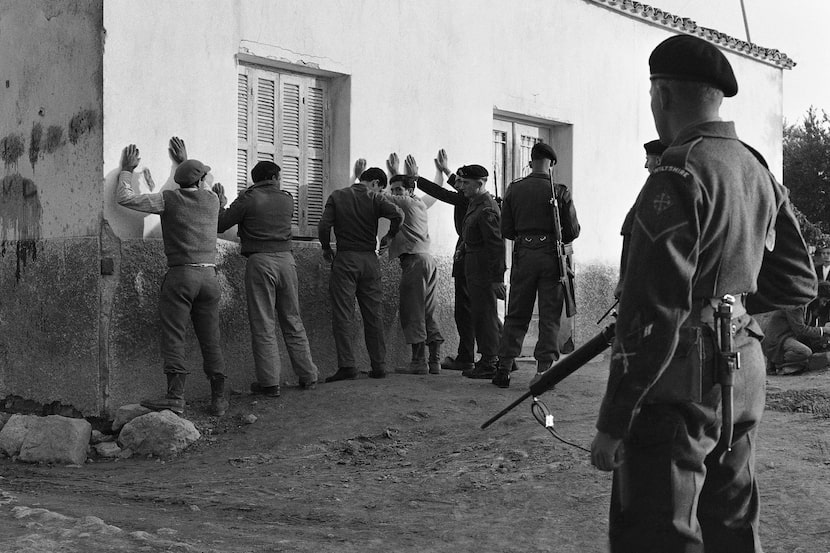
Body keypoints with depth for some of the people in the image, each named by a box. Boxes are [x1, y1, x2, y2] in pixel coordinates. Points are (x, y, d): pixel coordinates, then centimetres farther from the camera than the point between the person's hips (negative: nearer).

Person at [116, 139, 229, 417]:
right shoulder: (212, 200, 11)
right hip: (209, 275, 4)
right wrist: (184, 161, 45)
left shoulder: (169, 199, -2)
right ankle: (219, 399, 9)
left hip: (181, 273, -4)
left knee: (173, 337, -5)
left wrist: (127, 170, 16)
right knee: (210, 340, 8)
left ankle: (175, 397, -14)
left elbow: (125, 197, 0)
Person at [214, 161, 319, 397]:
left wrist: (221, 203, 17)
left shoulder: (248, 199, -3)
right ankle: (307, 376, 16)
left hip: (260, 261, -4)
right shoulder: (287, 200, 10)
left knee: (263, 325, -1)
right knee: (292, 321, 13)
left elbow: (220, 225, -1)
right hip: (286, 259, 4)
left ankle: (269, 382, -1)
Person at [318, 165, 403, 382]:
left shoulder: (337, 196, 5)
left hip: (344, 259, -1)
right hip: (369, 259, 1)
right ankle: (379, 366, 9)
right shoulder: (375, 198, 2)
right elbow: (398, 214, -14)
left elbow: (324, 225, -5)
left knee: (343, 314, -3)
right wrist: (389, 236, 3)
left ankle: (347, 365, -11)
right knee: (374, 315, 8)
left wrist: (326, 249, 9)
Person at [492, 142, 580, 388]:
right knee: (550, 316, 5)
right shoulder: (560, 192, -4)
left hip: (523, 255, 2)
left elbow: (505, 230, 4)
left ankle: (503, 369, 9)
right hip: (551, 256, -2)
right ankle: (544, 369, 1)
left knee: (516, 314, 10)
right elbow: (573, 231, -2)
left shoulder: (514, 189, 2)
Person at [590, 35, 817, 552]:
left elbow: (653, 311, -20)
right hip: (744, 379, 9)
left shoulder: (678, 176, -16)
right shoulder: (758, 173, 9)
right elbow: (798, 281, 16)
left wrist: (613, 421, -16)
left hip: (681, 387, -9)